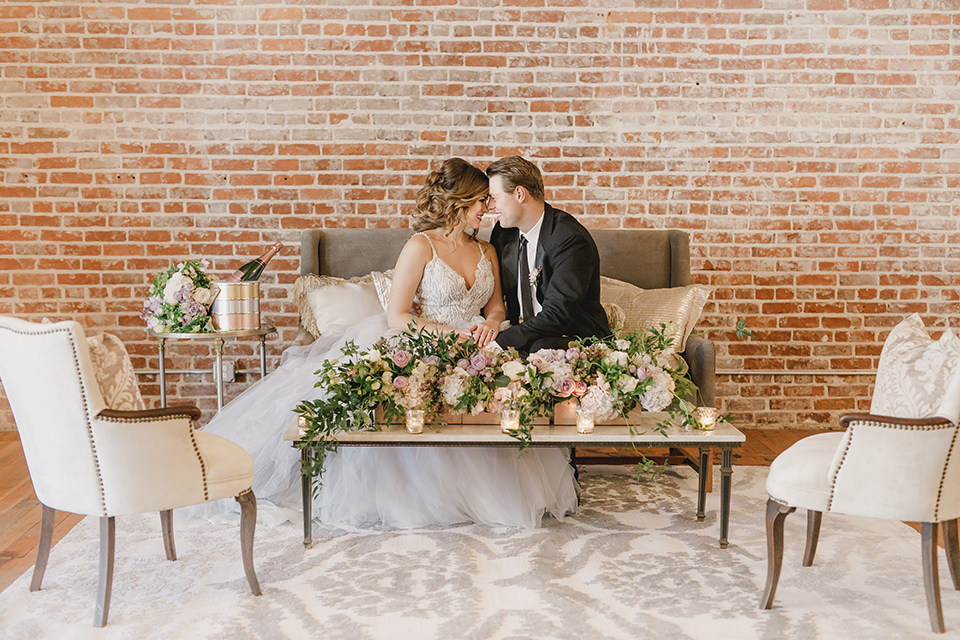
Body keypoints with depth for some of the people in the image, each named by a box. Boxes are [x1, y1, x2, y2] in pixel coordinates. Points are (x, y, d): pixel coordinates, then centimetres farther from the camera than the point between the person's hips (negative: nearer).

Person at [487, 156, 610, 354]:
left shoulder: (571, 239, -17)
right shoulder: (503, 233, 5)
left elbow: (557, 315, -24)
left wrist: (500, 342, -29)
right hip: (523, 334, 6)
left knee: (542, 349, -38)